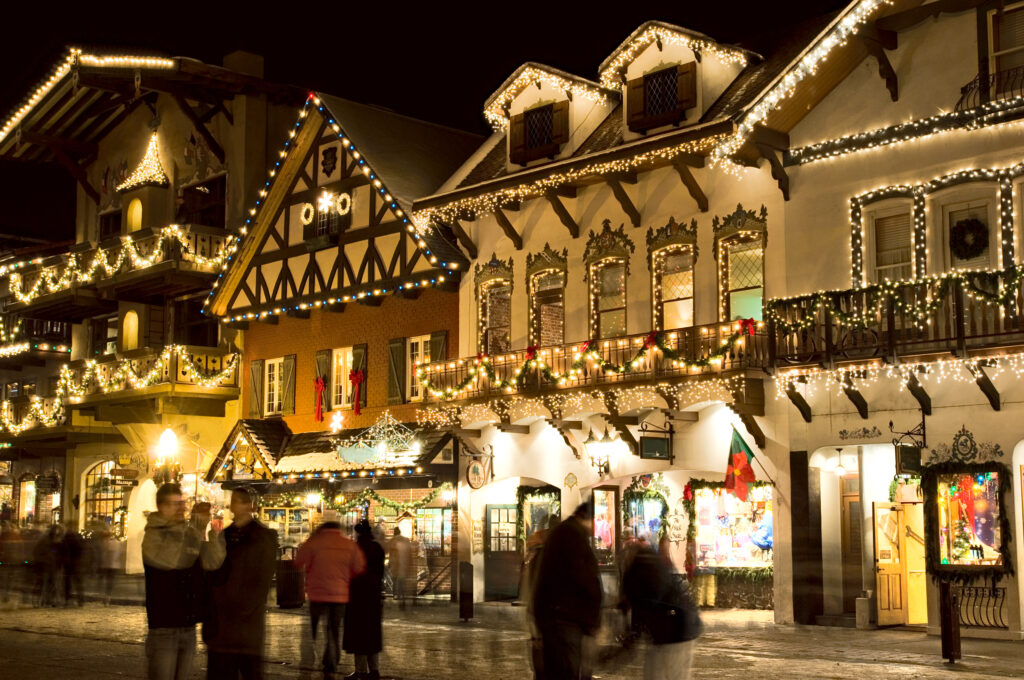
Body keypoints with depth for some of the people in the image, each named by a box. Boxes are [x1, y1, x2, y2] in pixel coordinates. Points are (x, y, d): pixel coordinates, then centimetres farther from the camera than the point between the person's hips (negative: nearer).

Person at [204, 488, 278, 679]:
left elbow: (262, 582, -6)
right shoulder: (225, 535, 15)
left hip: (248, 619, -5)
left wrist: (243, 611, -13)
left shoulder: (264, 537, -1)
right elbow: (215, 577, 15)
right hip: (220, 623, 5)